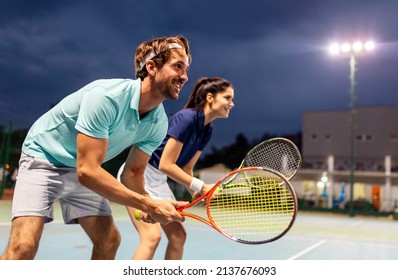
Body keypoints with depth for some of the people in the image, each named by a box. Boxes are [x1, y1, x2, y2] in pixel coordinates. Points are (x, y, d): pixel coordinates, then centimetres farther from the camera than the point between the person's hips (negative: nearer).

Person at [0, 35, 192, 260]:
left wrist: (150, 208, -22)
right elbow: (87, 171, -36)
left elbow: (135, 172, -1)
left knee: (109, 240, 1)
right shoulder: (105, 96, -33)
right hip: (43, 159, -6)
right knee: (23, 245, -21)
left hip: (85, 170, 7)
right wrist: (150, 205, -37)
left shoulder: (158, 124, -12)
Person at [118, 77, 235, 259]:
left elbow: (186, 168, 7)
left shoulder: (207, 130, 4)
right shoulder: (186, 118, -23)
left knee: (178, 236, 6)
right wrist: (201, 186, -23)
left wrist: (196, 193, -9)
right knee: (152, 235, -19)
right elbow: (166, 165, -24)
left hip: (159, 180, 9)